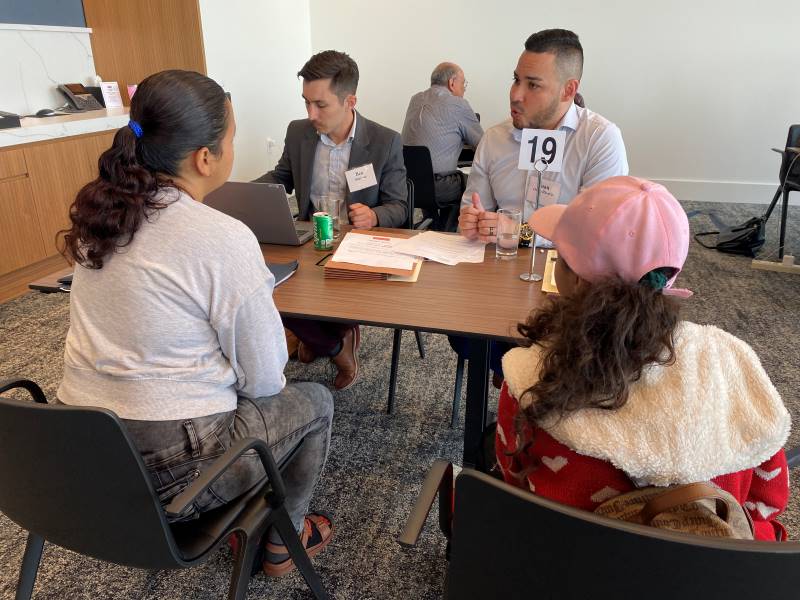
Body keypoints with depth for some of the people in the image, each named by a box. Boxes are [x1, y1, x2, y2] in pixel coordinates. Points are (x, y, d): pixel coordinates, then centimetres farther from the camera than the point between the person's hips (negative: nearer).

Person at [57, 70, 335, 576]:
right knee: (315, 402, 16)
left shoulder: (101, 215, -1)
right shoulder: (225, 239, -24)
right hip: (170, 468, -7)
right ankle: (282, 541, 34)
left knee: (231, 392, 30)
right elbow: (263, 378, -16)